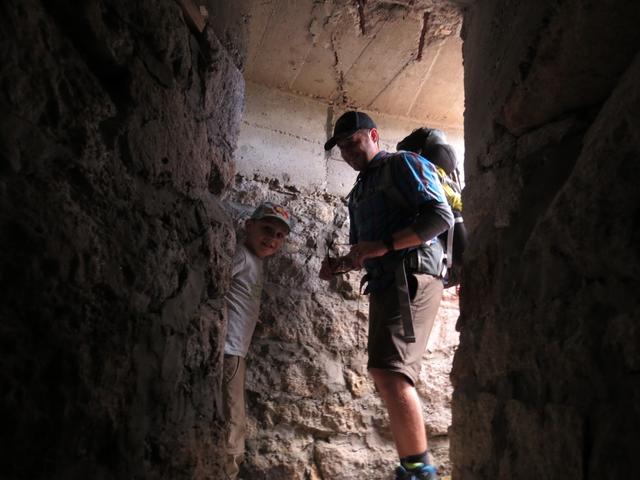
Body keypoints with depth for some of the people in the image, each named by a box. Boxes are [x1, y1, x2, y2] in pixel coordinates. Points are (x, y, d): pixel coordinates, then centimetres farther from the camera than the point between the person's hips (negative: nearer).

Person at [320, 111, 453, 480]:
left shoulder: (403, 164, 2)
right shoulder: (359, 193, 26)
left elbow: (441, 216, -12)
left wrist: (384, 245, -19)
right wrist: (340, 265, 7)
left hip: (411, 278, -9)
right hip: (384, 284, 9)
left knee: (389, 370, -21)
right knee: (391, 377, 8)